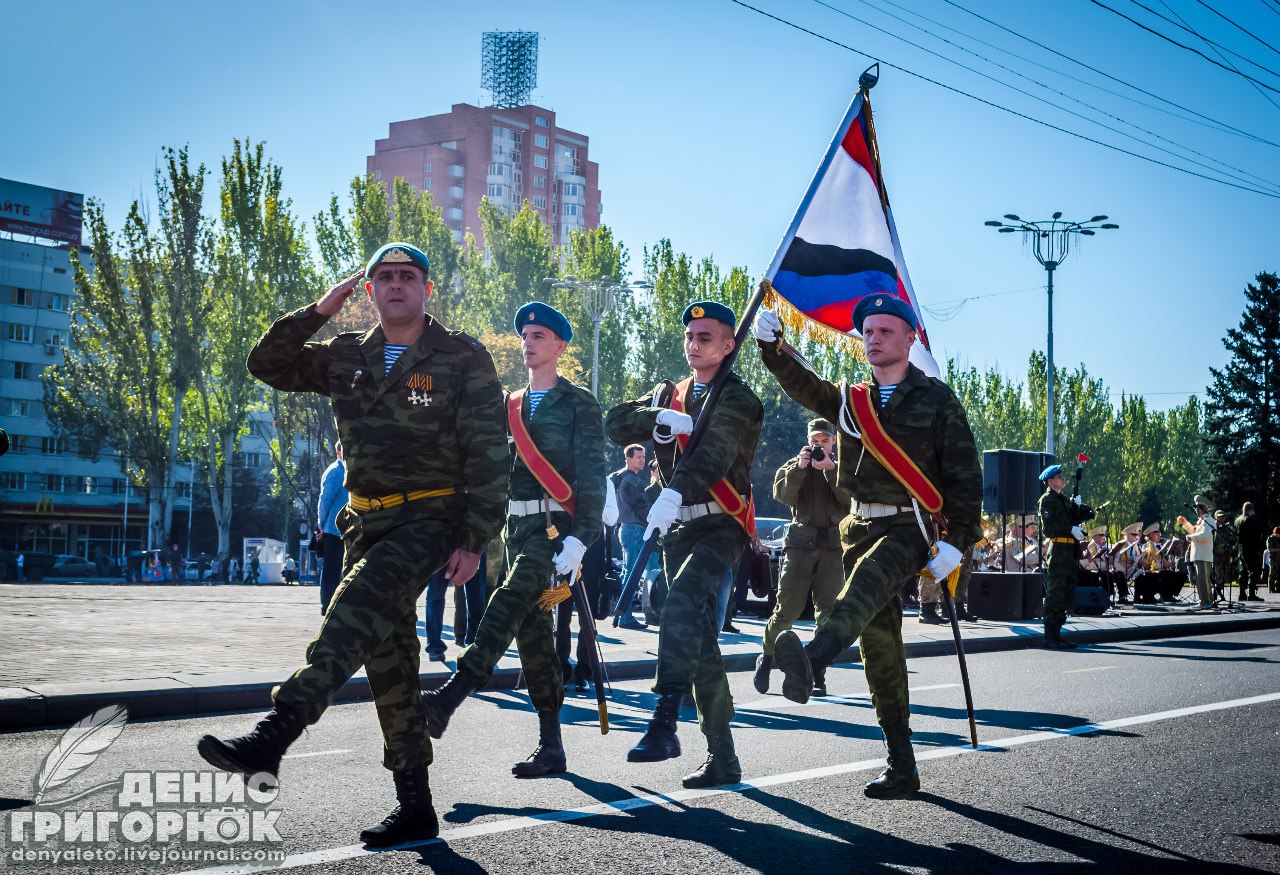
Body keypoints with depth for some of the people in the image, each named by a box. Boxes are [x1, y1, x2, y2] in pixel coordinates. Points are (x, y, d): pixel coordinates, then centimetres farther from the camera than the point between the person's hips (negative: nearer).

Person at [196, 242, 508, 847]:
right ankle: (415, 808, 12)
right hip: (367, 522, 6)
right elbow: (268, 365, 13)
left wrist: (474, 540, -12)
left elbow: (488, 455, -6)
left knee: (359, 605, -31)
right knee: (387, 658, 6)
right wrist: (318, 312, 1)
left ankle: (273, 734, -42)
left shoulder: (462, 358, -3)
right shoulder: (347, 358, 12)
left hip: (432, 519, -6)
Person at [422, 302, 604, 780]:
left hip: (554, 524, -7)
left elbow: (591, 476, -7)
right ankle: (551, 747, 9)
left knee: (510, 601, -27)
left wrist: (579, 538, -17)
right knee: (531, 631, 4)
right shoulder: (510, 405, 20)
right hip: (515, 525, 7)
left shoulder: (579, 403, 1)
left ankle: (445, 701, -39)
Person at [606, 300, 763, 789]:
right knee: (701, 645, 8)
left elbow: (714, 450, -22)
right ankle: (722, 759, 14)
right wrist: (658, 418, -13)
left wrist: (672, 494, -39)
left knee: (681, 604, -31)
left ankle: (664, 723, -37)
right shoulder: (669, 395, 19)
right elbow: (615, 425, 7)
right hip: (679, 529, 7)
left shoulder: (737, 400, -3)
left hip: (720, 527, -7)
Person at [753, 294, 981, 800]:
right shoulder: (850, 399, 16)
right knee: (877, 643, 2)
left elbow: (965, 476, -1)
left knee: (869, 578, -37)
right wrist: (771, 346, -13)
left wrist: (956, 542, -10)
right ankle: (902, 768, 8)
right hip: (860, 526, 6)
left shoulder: (937, 400, 2)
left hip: (911, 526, -5)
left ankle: (811, 661, -66)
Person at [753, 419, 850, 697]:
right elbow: (783, 495, -4)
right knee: (787, 608, -7)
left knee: (827, 613, -4)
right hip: (801, 542, -1)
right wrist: (799, 468, -18)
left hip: (833, 545, 1)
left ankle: (817, 674, 3)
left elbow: (851, 498, -5)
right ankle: (767, 657, 15)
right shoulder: (794, 465, 14)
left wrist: (831, 470, -17)